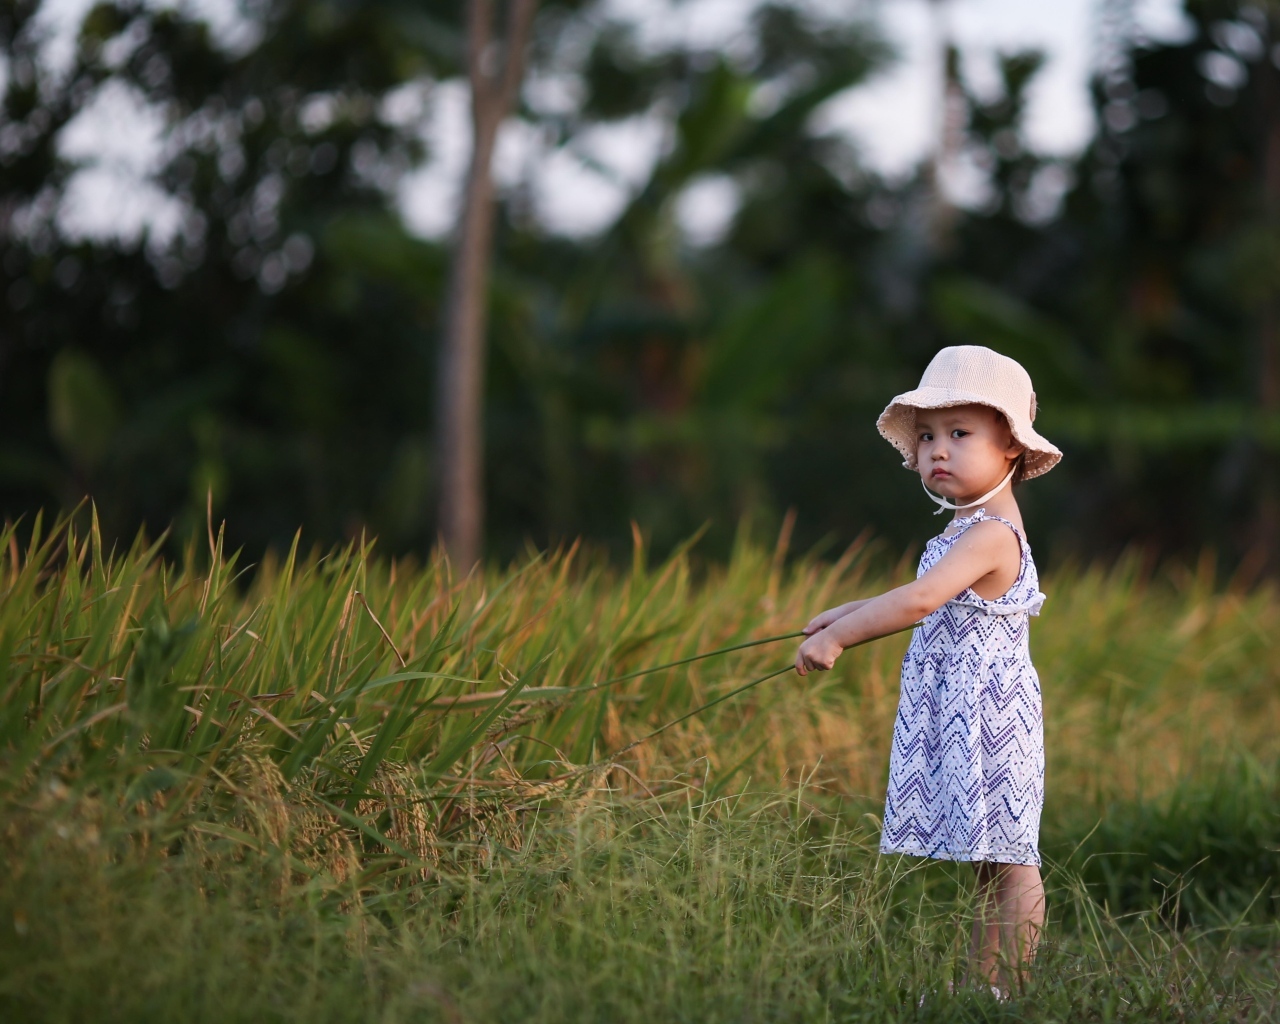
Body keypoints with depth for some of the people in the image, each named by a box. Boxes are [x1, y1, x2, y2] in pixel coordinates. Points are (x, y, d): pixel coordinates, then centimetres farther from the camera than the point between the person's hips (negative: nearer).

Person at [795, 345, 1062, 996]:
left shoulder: (991, 534, -18)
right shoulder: (976, 532, 14)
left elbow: (920, 601, -29)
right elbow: (936, 601, 31)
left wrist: (837, 637, -24)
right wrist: (851, 612, 29)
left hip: (988, 717, -10)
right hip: (962, 716, 10)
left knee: (1006, 862, -4)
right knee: (991, 862, 11)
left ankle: (1003, 989, -2)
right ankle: (981, 983, 14)